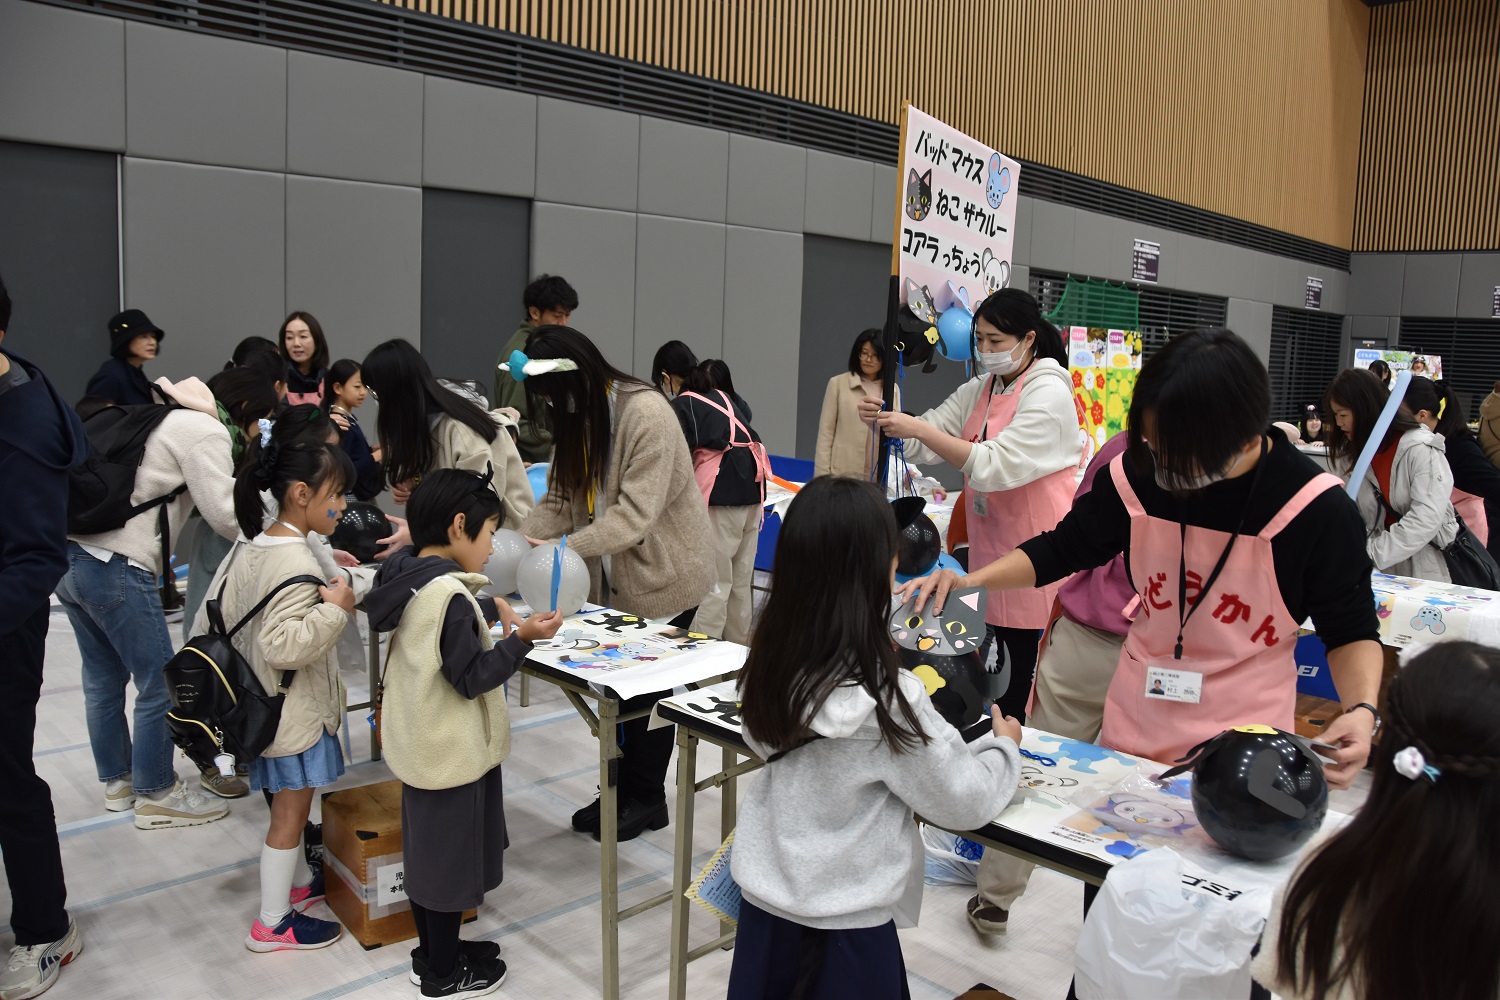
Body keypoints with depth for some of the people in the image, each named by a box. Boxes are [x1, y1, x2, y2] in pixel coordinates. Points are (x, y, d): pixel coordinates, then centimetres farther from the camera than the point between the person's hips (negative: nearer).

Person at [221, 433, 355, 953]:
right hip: (295, 711, -9)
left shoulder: (252, 549, 3)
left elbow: (227, 610, 11)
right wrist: (334, 609, -29)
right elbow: (283, 646, -34)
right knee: (289, 815, 6)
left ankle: (298, 882, 43)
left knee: (290, 806, 25)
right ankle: (272, 924, 20)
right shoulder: (297, 564, -27)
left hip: (267, 704, 9)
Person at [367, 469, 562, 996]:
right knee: (449, 858, 8)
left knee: (427, 849, 22)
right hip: (453, 751, -9)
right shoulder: (450, 595, -27)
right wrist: (522, 638, -25)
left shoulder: (409, 577, 0)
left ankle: (433, 951, 39)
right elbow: (472, 678, -24)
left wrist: (485, 610, 17)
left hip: (418, 744, 9)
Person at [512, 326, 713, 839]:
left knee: (650, 687, 6)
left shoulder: (647, 413, -24)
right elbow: (561, 499, 0)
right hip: (611, 579, 7)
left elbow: (635, 513, -30)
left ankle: (647, 798, 24)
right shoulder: (576, 416, 2)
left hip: (663, 574, -7)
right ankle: (620, 789, 30)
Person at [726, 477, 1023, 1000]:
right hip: (846, 924, -5)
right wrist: (1005, 745, 4)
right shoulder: (886, 696, -25)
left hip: (763, 900, 5)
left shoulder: (771, 665, -11)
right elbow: (966, 803, -13)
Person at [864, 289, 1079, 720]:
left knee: (1030, 675, 1)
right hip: (990, 544, 7)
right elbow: (924, 441, 6)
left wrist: (919, 428, -27)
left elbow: (995, 466, -24)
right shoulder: (978, 390, 10)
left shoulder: (1049, 394, -13)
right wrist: (886, 420, -16)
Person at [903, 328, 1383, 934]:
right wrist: (970, 581, -10)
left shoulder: (1316, 507, -16)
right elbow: (1062, 549, 5)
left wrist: (1362, 710, -23)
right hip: (1130, 736, 3)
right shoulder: (1138, 474, -9)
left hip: (1244, 751, -3)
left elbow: (1351, 628, -4)